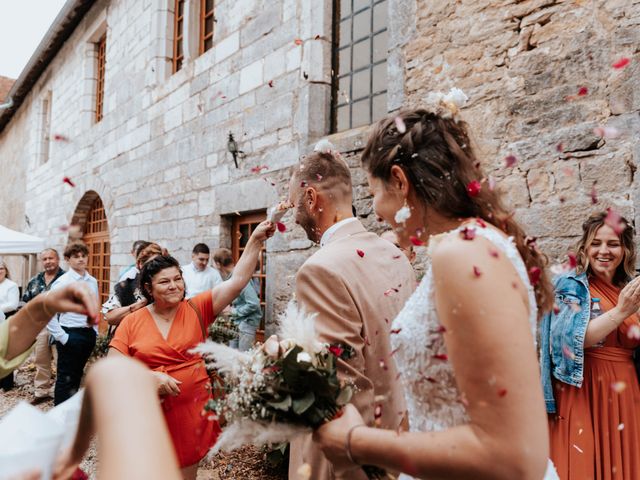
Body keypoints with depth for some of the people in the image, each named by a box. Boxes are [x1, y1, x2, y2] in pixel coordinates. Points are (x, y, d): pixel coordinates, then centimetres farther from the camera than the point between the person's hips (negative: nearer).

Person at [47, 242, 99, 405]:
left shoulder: (92, 282, 6)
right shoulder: (62, 282, -11)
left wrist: (94, 331, 11)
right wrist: (61, 337, -14)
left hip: (89, 334, 6)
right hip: (70, 334, -6)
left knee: (77, 375, 18)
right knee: (65, 378, 3)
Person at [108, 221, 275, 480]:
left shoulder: (197, 309, -5)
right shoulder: (132, 322, -3)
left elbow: (237, 280, -12)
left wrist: (256, 239, -18)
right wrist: (149, 376, -20)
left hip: (191, 410, 0)